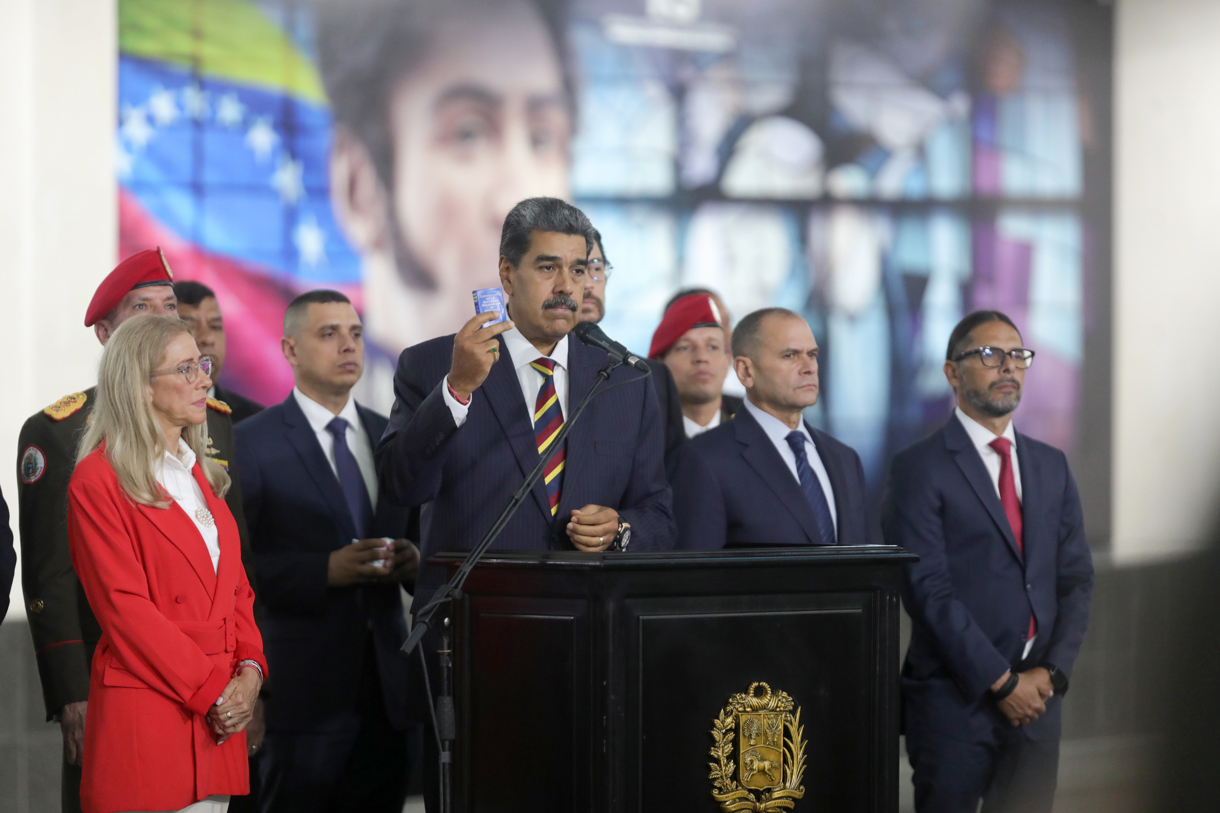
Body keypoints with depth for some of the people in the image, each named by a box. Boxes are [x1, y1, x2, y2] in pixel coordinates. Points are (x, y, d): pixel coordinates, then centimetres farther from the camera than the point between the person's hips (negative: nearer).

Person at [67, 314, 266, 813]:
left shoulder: (202, 476, 19)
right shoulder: (98, 481, -6)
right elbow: (124, 606, -12)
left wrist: (249, 670, -2)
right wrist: (212, 691, -14)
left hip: (219, 715, 7)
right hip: (145, 715, -7)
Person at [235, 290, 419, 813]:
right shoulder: (252, 443, -3)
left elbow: (417, 534, 21)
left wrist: (413, 561, -2)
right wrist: (327, 571, -20)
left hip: (385, 685, 5)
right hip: (303, 684, -5)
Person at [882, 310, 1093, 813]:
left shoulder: (1051, 466, 15)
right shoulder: (919, 469, -4)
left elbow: (1075, 578, 12)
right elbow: (928, 591, -11)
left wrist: (1052, 671, -3)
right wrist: (1002, 681, -13)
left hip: (1037, 697, 5)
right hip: (954, 701, -5)